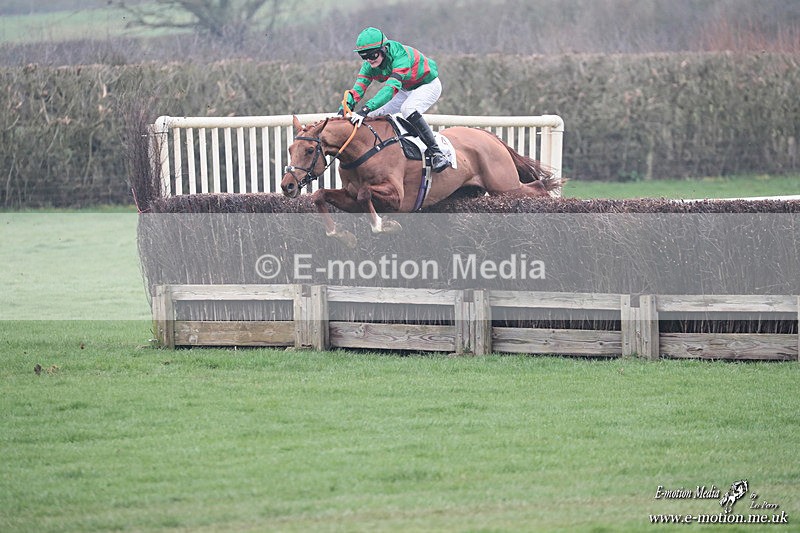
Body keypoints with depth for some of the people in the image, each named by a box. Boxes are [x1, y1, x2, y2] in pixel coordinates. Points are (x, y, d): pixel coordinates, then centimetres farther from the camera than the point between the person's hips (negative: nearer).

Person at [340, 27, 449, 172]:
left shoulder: (400, 56, -38)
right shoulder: (369, 65, -15)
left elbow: (391, 88, -49)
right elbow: (358, 89, -20)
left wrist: (366, 109, -60)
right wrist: (343, 111, -40)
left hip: (428, 85, -8)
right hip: (405, 90, 8)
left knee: (408, 109, -35)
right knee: (373, 115, -2)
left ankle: (436, 153, -32)